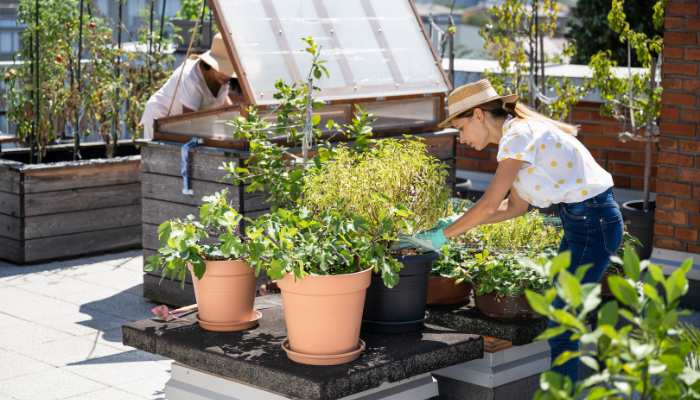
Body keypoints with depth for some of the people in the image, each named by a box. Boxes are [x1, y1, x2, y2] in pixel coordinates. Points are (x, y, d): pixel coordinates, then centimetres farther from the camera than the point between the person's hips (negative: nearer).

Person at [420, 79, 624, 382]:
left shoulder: (518, 136, -17)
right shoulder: (521, 132, 12)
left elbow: (490, 204, -20)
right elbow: (516, 206, 13)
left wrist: (442, 236, -12)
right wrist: (459, 224, 8)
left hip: (592, 221, -10)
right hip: (586, 218, 10)